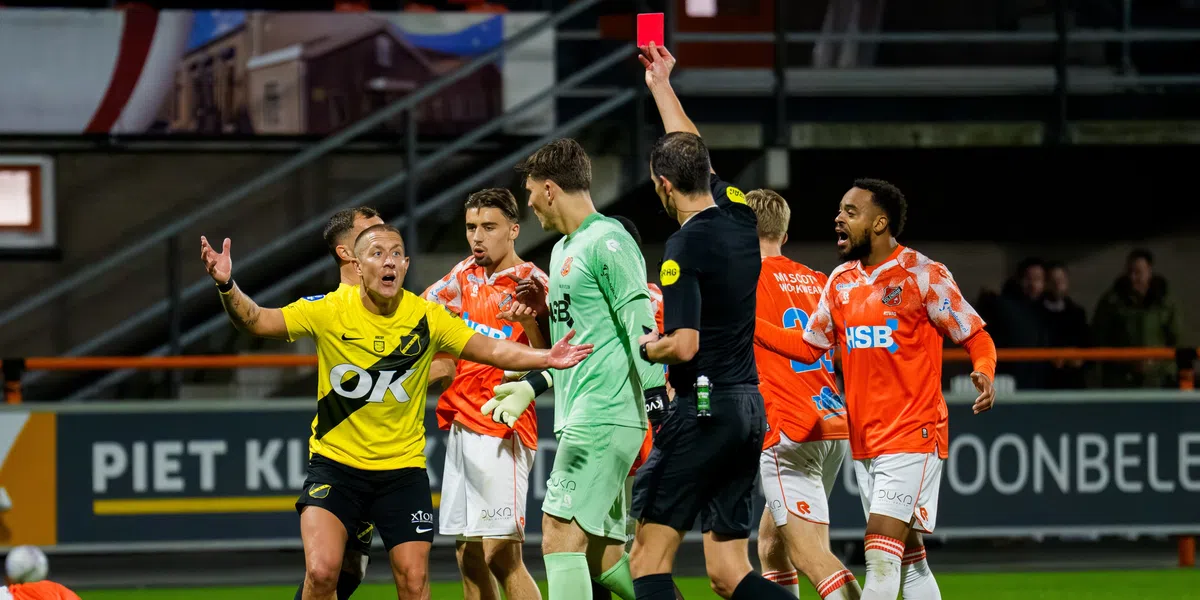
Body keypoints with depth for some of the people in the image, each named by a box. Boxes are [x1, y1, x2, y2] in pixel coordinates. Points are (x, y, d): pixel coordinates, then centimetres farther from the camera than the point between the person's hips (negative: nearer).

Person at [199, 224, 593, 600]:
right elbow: (256, 321, -11)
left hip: (403, 469, 2)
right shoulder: (328, 311, -10)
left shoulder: (426, 318, -6)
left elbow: (490, 350, -1)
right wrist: (226, 286, -29)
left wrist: (543, 359, -16)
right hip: (335, 463, -1)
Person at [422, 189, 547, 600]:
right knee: (469, 557, 8)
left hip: (502, 433, -7)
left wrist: (529, 321, -31)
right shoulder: (466, 274, 11)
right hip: (461, 427, 7)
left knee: (501, 556, -14)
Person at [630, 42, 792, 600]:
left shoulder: (685, 246, -13)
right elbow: (694, 154, 27)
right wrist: (661, 85, 36)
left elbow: (684, 345, -19)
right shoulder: (738, 214, 8)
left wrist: (646, 345, 2)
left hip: (702, 409, -8)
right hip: (750, 409, 8)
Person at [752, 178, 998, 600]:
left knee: (881, 550, -16)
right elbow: (809, 346, 18)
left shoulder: (922, 276, -9)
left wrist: (984, 374, -27)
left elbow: (977, 338, -6)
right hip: (864, 441, 7)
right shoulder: (841, 282, 10)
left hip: (913, 437, -7)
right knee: (908, 556, 10)